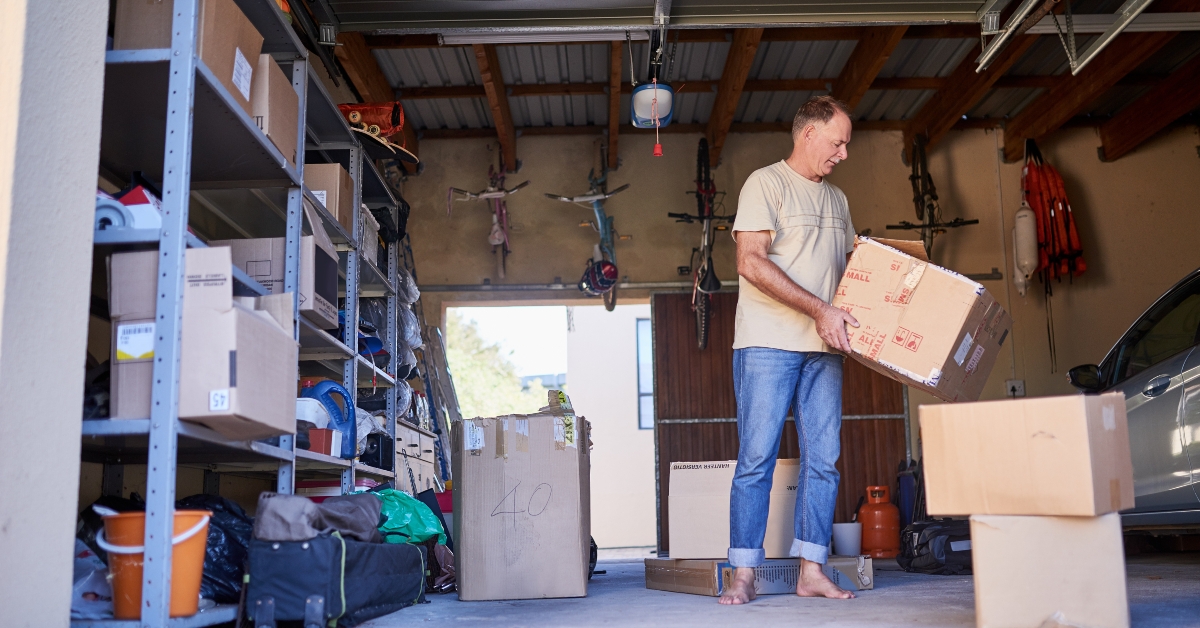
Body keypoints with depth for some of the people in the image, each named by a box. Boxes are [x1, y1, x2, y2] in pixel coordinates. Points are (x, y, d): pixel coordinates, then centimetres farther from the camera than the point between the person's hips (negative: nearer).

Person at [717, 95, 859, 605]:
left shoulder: (837, 199, 21)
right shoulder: (766, 183, -2)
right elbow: (752, 262, -13)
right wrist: (819, 310, -17)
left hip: (824, 349, 7)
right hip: (767, 342, -6)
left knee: (822, 460, 3)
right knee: (756, 458, -5)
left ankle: (811, 572, 10)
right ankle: (744, 575, 1)